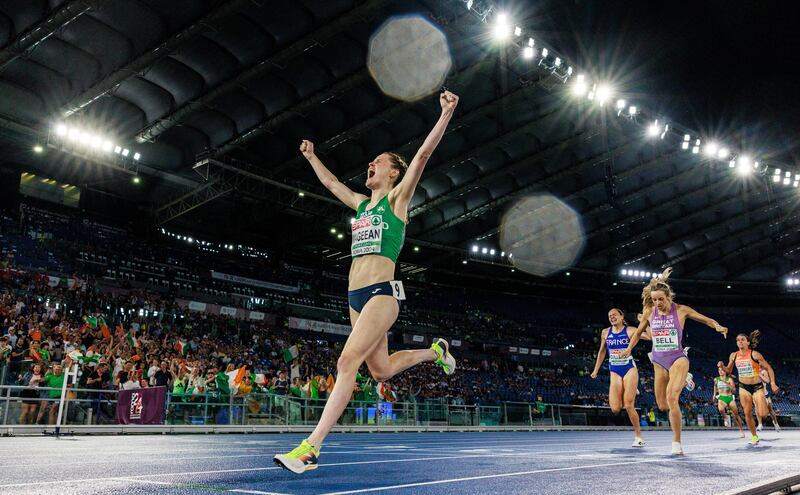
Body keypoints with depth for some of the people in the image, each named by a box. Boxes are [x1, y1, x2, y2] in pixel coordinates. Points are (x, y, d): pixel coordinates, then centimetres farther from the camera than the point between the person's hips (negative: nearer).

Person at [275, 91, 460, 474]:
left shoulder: (397, 198, 3)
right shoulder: (362, 204, 21)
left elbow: (422, 155, -8)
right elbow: (330, 182, 38)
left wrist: (446, 113, -15)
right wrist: (311, 157, 47)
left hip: (382, 292, -8)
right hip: (356, 296, 8)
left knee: (348, 361, -18)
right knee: (381, 371, 14)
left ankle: (310, 449, -19)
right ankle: (435, 351, 38)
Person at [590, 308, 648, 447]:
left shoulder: (629, 331, -4)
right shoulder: (605, 333, 7)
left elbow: (649, 336, -17)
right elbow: (602, 351, 19)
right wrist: (596, 370, 20)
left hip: (630, 369, -3)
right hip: (614, 372, 3)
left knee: (628, 406, -11)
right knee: (615, 409, -7)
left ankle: (638, 437, 7)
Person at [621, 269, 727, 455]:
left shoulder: (681, 310, -6)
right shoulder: (649, 312, 1)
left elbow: (706, 319, 1)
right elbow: (639, 331, 17)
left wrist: (717, 326, -19)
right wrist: (629, 348, 17)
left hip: (678, 359, -4)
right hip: (659, 362, 4)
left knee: (671, 397, -25)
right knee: (662, 405, 7)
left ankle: (676, 443, -16)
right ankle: (681, 382, 41)